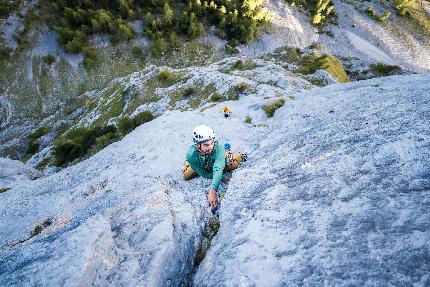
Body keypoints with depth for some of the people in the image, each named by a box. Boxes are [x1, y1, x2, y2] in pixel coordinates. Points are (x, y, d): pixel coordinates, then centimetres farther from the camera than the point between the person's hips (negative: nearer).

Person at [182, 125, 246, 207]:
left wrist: (212, 191, -72)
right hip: (202, 167, 1)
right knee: (186, 177, -2)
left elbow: (218, 170, -57)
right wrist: (223, 177, -37)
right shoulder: (191, 155, -39)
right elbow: (204, 174, -29)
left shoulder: (218, 149, -45)